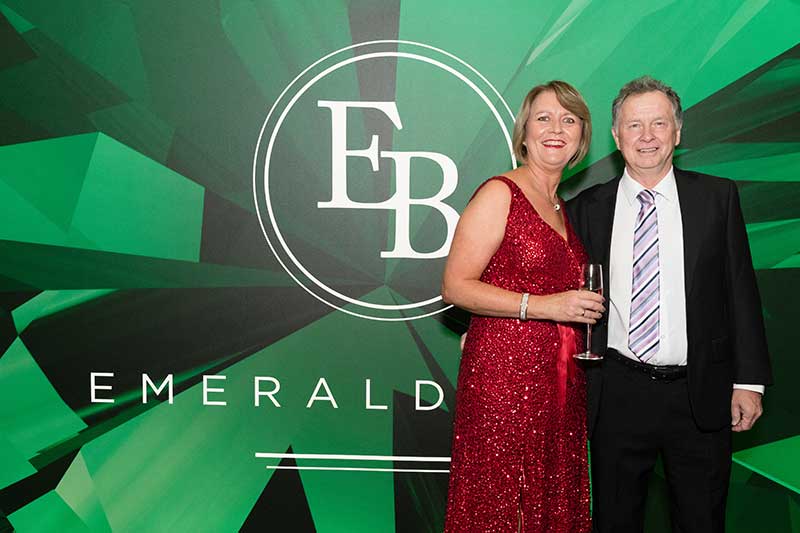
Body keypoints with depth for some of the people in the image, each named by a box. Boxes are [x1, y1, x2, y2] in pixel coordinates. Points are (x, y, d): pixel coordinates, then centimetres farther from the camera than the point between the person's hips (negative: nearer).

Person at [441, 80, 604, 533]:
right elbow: (455, 286, -14)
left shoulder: (564, 208, 17)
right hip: (505, 374, -7)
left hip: (561, 379, 7)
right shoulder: (500, 194, -7)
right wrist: (543, 306, -18)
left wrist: (585, 307, 10)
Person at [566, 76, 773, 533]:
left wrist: (749, 381, -2)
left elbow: (741, 291, 2)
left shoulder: (717, 197, 2)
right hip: (618, 393, 1)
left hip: (701, 396, 0)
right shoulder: (586, 208, 3)